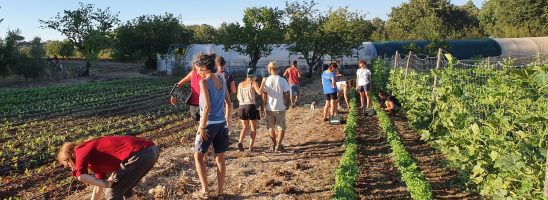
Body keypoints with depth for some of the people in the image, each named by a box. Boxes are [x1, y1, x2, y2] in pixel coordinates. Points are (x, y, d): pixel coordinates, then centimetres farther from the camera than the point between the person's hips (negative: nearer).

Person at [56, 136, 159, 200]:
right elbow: (98, 186, 41)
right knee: (124, 188, 28)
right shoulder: (96, 157, 33)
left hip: (139, 154, -10)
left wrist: (106, 184, -2)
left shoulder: (81, 151, 7)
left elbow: (81, 177, -13)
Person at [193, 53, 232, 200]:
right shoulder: (222, 82, 6)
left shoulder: (204, 82, -14)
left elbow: (207, 106, -21)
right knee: (220, 159, 11)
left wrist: (202, 127, -16)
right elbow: (229, 104, 13)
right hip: (221, 124, 6)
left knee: (198, 156, 11)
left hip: (209, 124, -6)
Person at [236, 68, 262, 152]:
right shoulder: (253, 83, -2)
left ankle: (240, 142, -4)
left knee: (245, 127, 20)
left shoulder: (240, 84, 11)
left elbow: (238, 98, 15)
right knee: (253, 129, 11)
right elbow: (259, 92, -21)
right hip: (251, 107, -4)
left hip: (241, 107, 4)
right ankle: (251, 147, 5)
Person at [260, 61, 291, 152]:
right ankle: (278, 145, 4)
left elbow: (264, 95, -6)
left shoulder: (266, 80, -7)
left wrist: (263, 107, 0)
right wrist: (287, 104, 8)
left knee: (270, 127, 17)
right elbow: (287, 94, -7)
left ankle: (274, 144, 22)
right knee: (281, 127, 11)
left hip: (269, 108, 1)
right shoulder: (283, 80, -8)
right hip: (280, 108, -1)